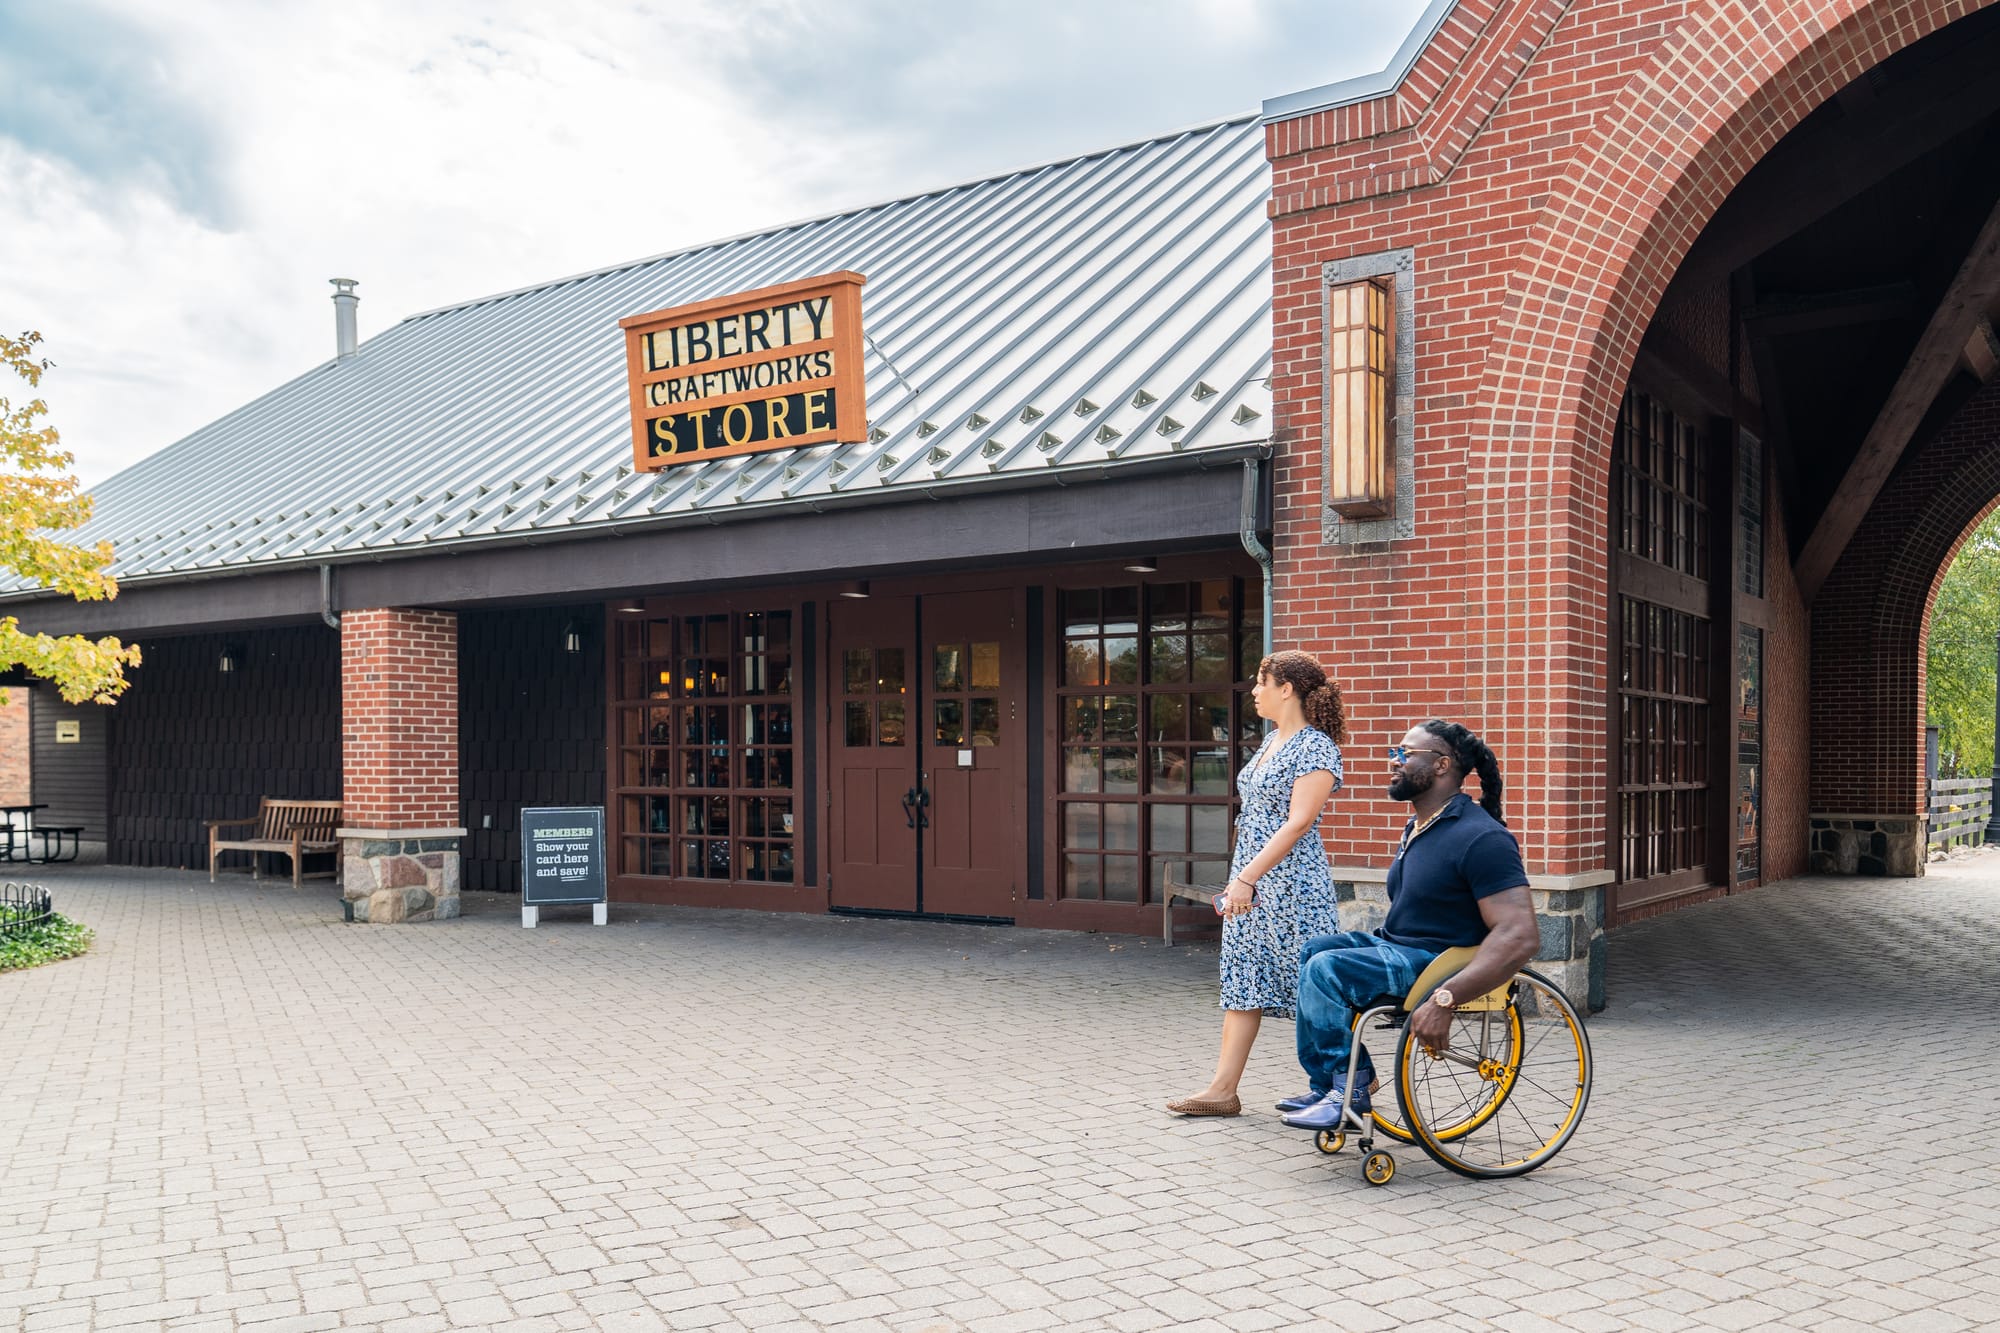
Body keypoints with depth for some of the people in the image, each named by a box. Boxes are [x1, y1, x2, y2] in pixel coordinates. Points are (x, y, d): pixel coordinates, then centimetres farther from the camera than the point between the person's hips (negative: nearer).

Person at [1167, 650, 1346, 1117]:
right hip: (1250, 882, 9)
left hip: (1291, 884, -9)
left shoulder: (1316, 747, -13)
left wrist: (1247, 877, -24)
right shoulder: (1271, 742, 14)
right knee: (1243, 979, 7)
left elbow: (1299, 821, -21)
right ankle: (1223, 1090, 9)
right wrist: (1241, 877, 17)